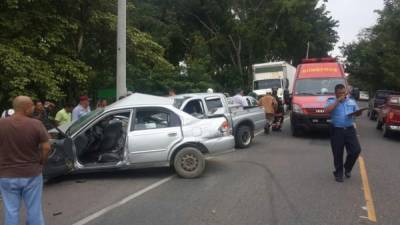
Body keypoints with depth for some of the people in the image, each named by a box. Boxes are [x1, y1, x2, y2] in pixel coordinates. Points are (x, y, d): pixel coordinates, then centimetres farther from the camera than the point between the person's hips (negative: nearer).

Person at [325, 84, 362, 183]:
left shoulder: (352, 101, 12)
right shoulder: (331, 101, 0)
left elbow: (357, 112, 19)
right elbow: (327, 110, -19)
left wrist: (358, 113, -5)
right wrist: (338, 101, -16)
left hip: (350, 129, 3)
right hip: (337, 130, -3)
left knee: (356, 150, -3)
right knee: (338, 154, 2)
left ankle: (347, 168, 23)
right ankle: (338, 173, 19)